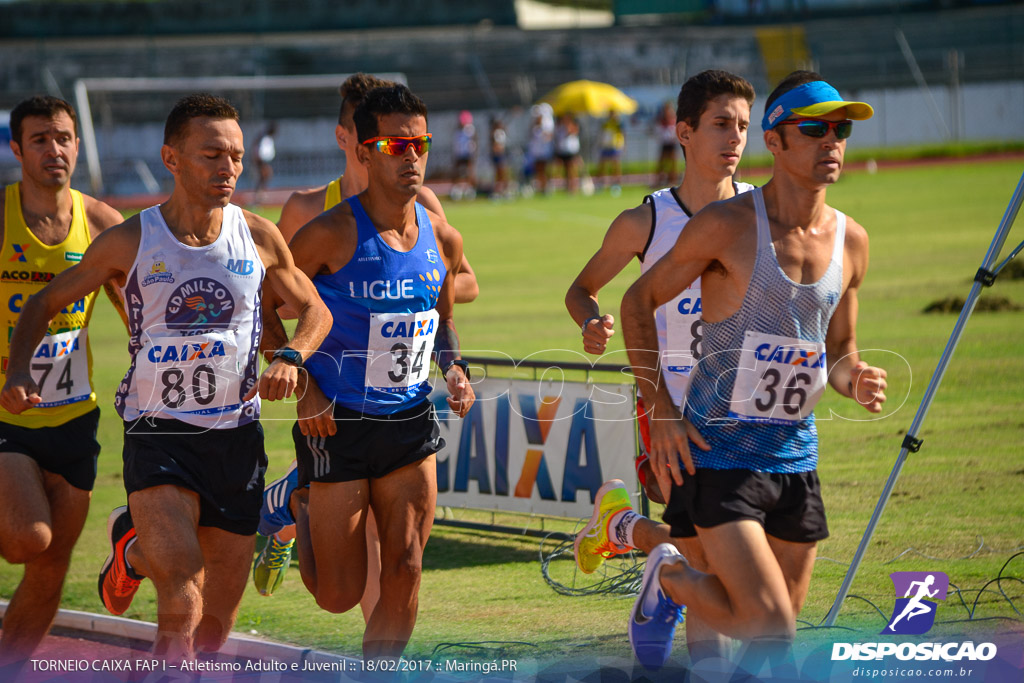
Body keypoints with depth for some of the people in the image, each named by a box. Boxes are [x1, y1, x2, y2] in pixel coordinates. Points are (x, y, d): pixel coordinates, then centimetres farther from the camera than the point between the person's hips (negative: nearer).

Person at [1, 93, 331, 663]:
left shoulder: (260, 238, 1)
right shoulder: (130, 242, -4)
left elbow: (314, 310, 15)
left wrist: (290, 358, -7)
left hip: (237, 437, 3)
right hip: (158, 435, -3)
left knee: (213, 627, 12)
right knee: (182, 597, -28)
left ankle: (137, 549, 40)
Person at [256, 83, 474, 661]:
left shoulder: (443, 239, 2)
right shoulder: (333, 234, -15)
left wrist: (453, 369, 0)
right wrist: (303, 388, -14)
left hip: (411, 424, 5)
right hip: (337, 422, -4)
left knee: (405, 573, 0)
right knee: (339, 595, 3)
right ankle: (299, 505, 32)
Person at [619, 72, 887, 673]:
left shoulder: (850, 241, 5)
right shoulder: (728, 226, -13)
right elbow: (638, 302, -2)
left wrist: (857, 381, -8)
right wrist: (661, 410, -9)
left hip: (795, 455, 6)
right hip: (716, 450, -6)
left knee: (779, 626, 9)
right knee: (770, 624, -15)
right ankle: (670, 577, 14)